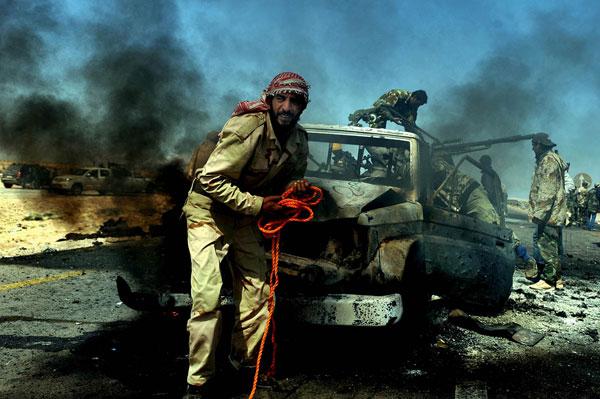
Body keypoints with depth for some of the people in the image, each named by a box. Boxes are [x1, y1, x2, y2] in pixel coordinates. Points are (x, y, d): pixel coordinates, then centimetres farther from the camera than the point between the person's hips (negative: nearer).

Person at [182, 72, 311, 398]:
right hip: (209, 212, -6)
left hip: (245, 217, 7)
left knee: (257, 292, 5)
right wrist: (259, 205, -28)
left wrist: (294, 187, -13)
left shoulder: (299, 141, -3)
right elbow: (211, 180, -27)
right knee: (207, 298, -13)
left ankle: (244, 360, 26)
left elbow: (289, 178, 12)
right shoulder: (247, 127, -26)